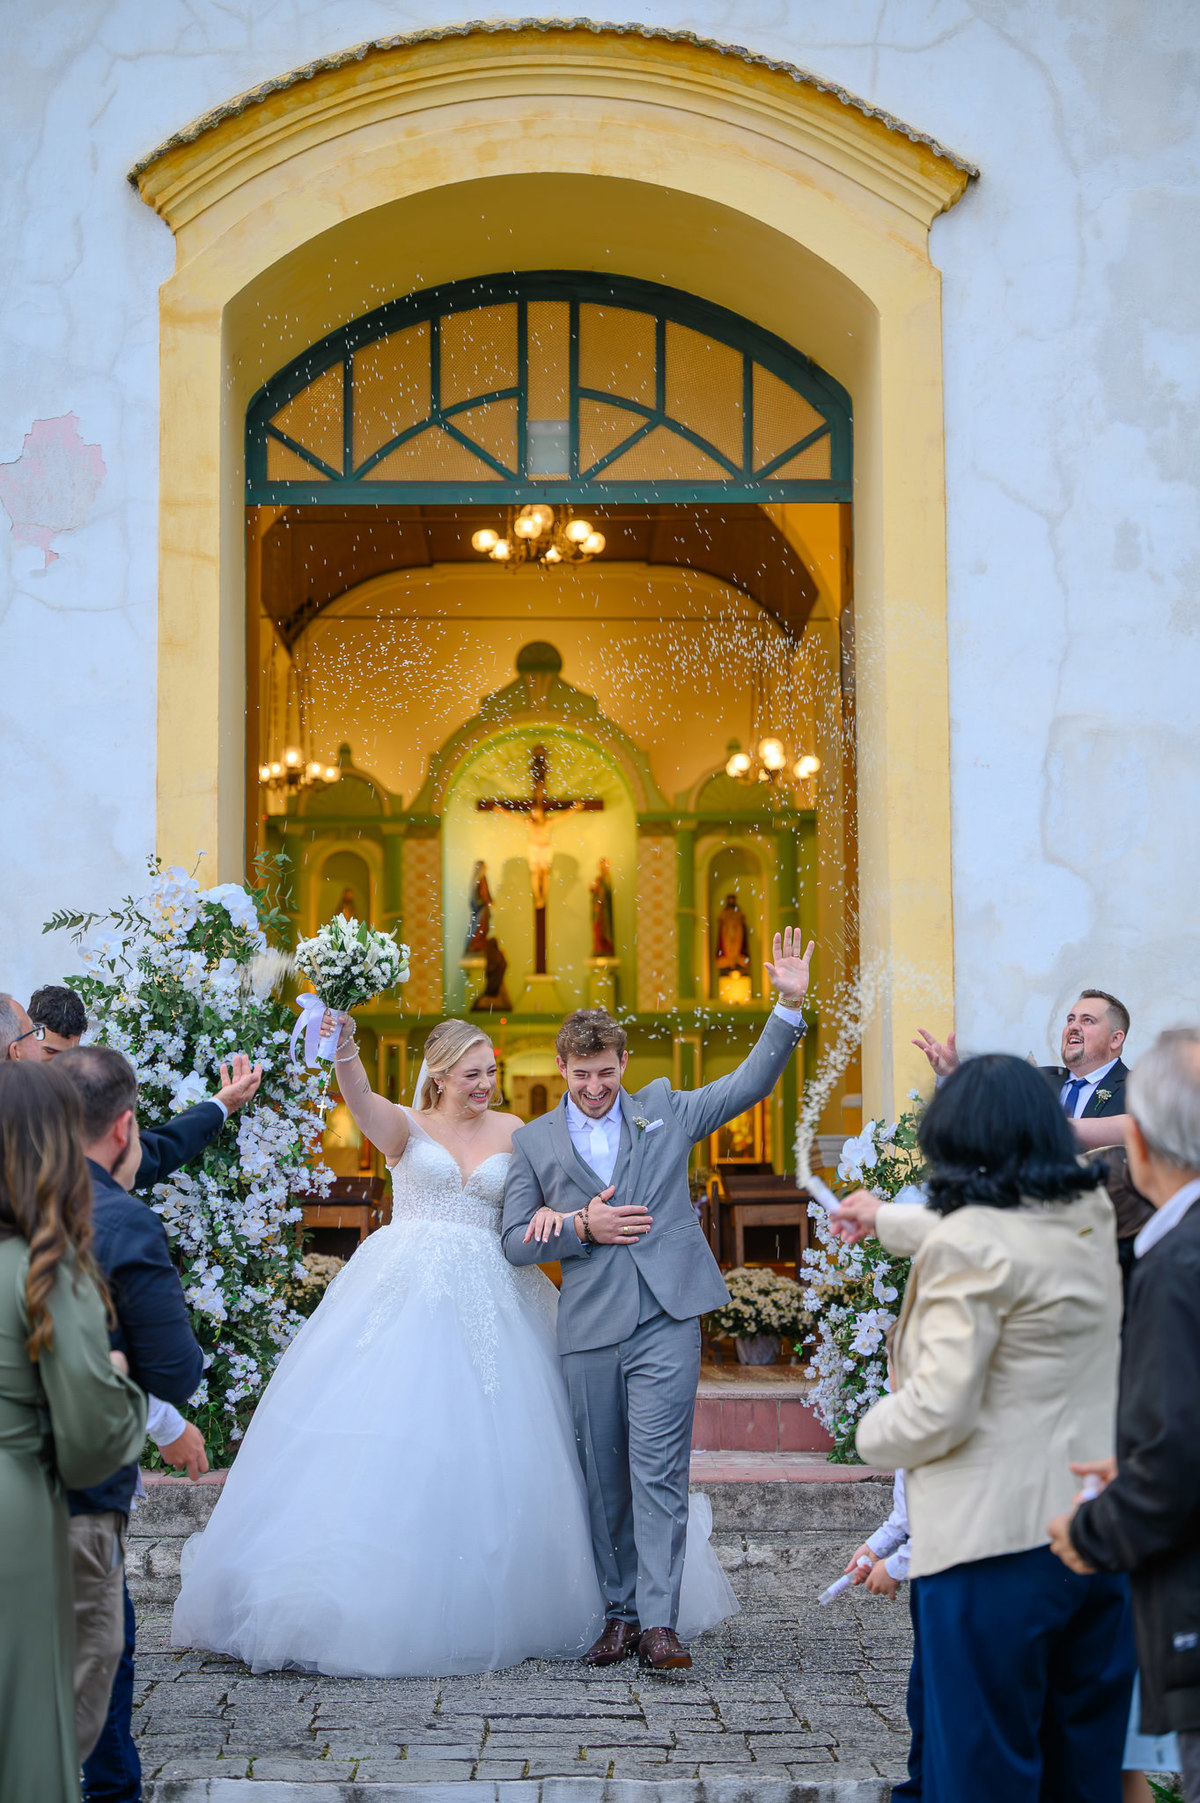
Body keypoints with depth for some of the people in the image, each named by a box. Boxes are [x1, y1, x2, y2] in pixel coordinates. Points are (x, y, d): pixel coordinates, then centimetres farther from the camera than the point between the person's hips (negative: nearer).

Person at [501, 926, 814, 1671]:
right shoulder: (535, 1142, 10)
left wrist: (790, 1007, 0)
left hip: (666, 1318, -1)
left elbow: (750, 1083, 10)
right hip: (589, 1328, 2)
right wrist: (582, 1229, -7)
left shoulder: (663, 1110, 11)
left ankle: (659, 1621, -10)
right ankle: (619, 1615, 16)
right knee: (604, 1478, 7)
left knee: (659, 1470, -9)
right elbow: (517, 1240, 8)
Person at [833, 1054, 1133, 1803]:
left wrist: (873, 1431, 2)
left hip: (997, 1542, -7)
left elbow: (938, 1410, -19)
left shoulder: (967, 1244, -16)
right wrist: (887, 1219, 45)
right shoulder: (1090, 1218, 8)